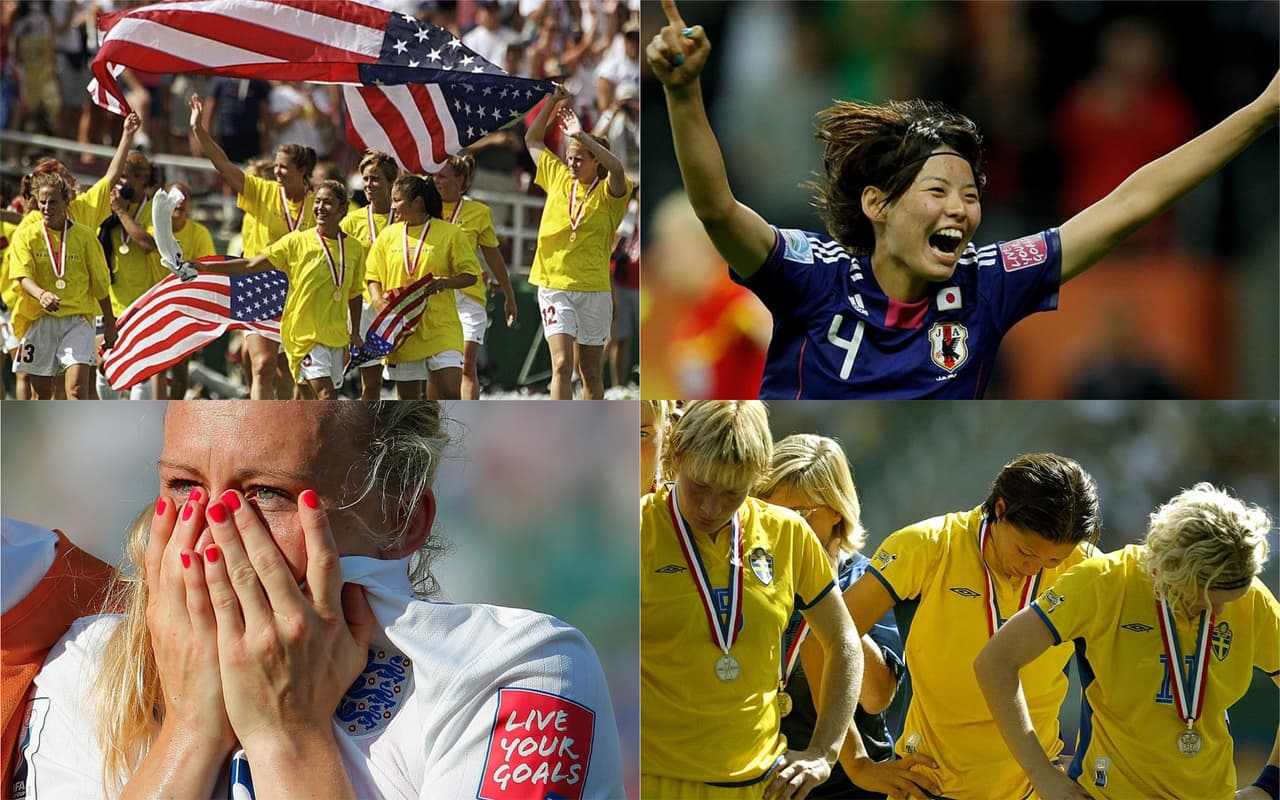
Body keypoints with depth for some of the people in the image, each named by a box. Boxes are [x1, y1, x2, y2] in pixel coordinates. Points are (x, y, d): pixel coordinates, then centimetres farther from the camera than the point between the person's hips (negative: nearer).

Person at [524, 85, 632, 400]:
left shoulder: (608, 194, -3)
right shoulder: (558, 179, 8)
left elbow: (616, 168, -27)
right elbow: (532, 140, 18)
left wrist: (581, 135, -24)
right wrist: (554, 102, 9)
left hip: (593, 290, -1)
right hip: (553, 287, 1)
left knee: (591, 371, 9)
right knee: (562, 365, -13)